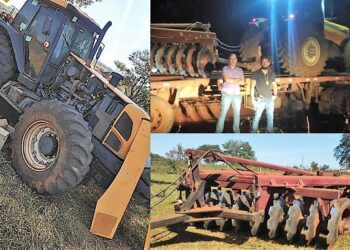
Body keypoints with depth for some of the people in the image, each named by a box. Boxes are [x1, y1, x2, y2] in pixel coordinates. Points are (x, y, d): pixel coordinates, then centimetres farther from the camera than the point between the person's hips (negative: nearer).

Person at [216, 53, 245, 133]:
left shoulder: (240, 70, 11)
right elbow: (226, 79, -13)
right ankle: (218, 131, -1)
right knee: (223, 113, -5)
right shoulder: (225, 68, 2)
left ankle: (236, 131, 16)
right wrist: (237, 80, -2)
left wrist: (231, 80, -7)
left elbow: (242, 82, 2)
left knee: (237, 114, 7)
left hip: (237, 94, 4)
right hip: (227, 94, -4)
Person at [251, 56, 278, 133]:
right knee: (257, 117, -7)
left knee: (270, 117, 10)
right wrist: (253, 99, -10)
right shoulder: (256, 73, -3)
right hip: (260, 100, -4)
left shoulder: (272, 74, 9)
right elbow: (252, 87, -4)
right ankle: (253, 132, 1)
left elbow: (274, 86, 18)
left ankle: (270, 131, 20)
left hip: (270, 99, 4)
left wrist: (275, 95, 5)